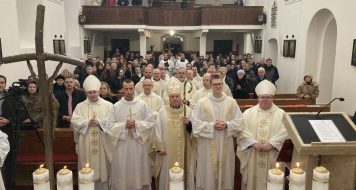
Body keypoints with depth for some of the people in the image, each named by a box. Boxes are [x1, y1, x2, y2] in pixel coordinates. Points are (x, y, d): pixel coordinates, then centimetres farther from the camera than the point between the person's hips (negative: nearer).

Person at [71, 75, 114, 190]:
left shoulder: (108, 105, 2)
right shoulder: (80, 106, 6)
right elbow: (74, 121, -3)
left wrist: (99, 122, -19)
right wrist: (87, 122, -16)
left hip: (103, 143, -1)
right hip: (86, 143, 1)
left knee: (103, 167, 7)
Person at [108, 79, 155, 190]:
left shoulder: (142, 104, -1)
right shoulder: (116, 106, 0)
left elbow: (151, 122, -4)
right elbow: (111, 125, -1)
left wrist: (136, 123, -15)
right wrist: (124, 125, -15)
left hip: (139, 143, 0)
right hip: (122, 143, 0)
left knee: (139, 169, 10)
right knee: (122, 170, 8)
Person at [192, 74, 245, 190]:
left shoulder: (231, 102, 2)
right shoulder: (202, 102, -4)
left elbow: (240, 121, 2)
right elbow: (195, 122, -7)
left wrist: (226, 125, -14)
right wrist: (212, 125, -16)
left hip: (225, 143, 2)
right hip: (207, 144, -2)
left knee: (225, 170, 12)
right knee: (208, 171, 5)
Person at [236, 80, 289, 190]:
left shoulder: (280, 113, 3)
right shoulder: (248, 113, 4)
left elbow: (284, 132, -6)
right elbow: (243, 131, -4)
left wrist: (271, 144, -17)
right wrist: (254, 143, -15)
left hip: (271, 155, 0)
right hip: (251, 154, 1)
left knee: (269, 180, 8)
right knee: (252, 178, 9)